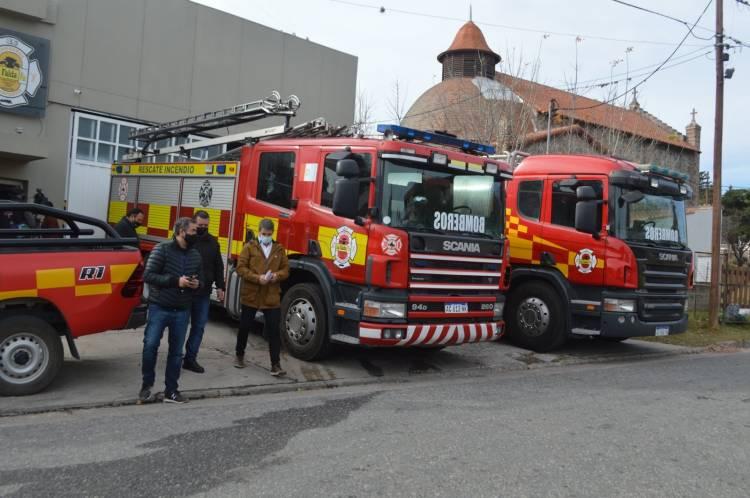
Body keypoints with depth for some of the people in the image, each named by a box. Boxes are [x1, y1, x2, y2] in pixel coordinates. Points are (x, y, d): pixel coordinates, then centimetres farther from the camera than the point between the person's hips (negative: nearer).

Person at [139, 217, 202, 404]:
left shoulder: (195, 255, 9)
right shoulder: (162, 249, -7)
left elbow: (200, 278, 19)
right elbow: (148, 275, -12)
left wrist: (197, 284, -6)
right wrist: (175, 281, -20)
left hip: (182, 311, 4)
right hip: (159, 308, -4)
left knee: (176, 351, 7)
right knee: (150, 345, -8)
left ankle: (171, 391, 18)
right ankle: (147, 385, 14)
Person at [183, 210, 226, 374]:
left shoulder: (213, 242, 10)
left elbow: (218, 266, 14)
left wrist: (220, 287, 10)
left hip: (204, 293, 5)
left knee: (199, 326, 8)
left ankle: (190, 359, 18)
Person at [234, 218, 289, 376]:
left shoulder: (279, 249, 8)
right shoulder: (249, 247, 0)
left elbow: (285, 270, 9)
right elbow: (240, 268, -7)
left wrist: (277, 275, -14)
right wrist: (257, 278, -19)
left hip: (272, 298, 1)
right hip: (251, 295, -1)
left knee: (274, 330, -3)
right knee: (245, 327, 13)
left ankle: (275, 364, 1)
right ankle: (239, 355, 35)